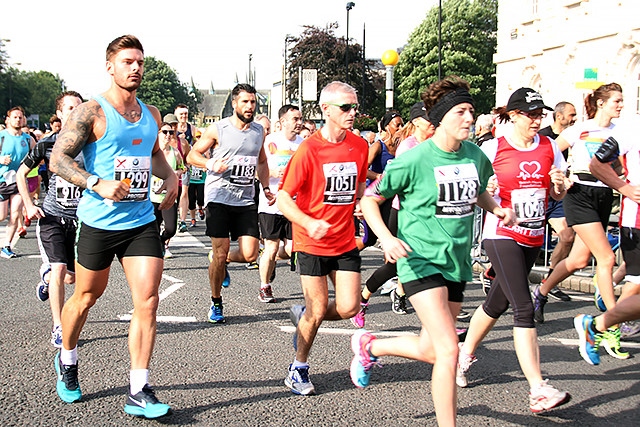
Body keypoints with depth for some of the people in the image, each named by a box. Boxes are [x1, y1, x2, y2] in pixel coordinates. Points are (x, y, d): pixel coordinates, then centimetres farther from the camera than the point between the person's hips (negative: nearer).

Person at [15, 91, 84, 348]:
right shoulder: (48, 143, -4)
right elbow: (21, 173, 8)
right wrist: (28, 205, -2)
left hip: (80, 218, 2)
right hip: (52, 217, -2)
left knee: (72, 277, 8)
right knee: (59, 270, -15)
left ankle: (47, 275, 45)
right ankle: (58, 329, -2)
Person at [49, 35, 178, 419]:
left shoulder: (151, 114, 10)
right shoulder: (91, 112, -9)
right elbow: (59, 159, -12)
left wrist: (170, 176, 7)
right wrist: (98, 184, -25)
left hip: (142, 220, 4)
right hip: (99, 223, -4)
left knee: (147, 302, -6)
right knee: (86, 299, 14)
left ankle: (139, 393, 0)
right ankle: (67, 361, 43)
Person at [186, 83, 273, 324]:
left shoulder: (259, 132, 10)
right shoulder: (218, 130, -3)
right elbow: (192, 155, 0)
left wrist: (266, 188, 13)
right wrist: (211, 164, -19)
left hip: (246, 201, 4)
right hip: (219, 198, -4)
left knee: (249, 255, -7)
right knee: (220, 253, -3)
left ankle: (221, 260, 28)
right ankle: (216, 303, 17)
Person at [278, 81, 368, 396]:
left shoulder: (359, 146, 2)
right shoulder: (308, 149, -14)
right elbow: (283, 199, -15)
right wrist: (310, 223, -29)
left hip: (345, 241, 5)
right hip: (312, 243, -5)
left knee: (348, 308, -2)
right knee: (318, 312, 0)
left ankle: (303, 315, 29)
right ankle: (298, 369, 23)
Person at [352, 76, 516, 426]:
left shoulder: (475, 155, 2)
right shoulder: (414, 160, -14)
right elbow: (370, 200, -6)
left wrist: (498, 209, 1)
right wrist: (387, 239, -22)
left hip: (457, 263, 7)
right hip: (421, 261, -7)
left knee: (431, 350, 15)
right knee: (448, 350, -16)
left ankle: (370, 346, 41)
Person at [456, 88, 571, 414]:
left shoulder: (549, 147, 7)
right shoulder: (493, 148, -7)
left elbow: (558, 195, 13)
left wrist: (558, 184, -9)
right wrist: (486, 191, -23)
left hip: (533, 237, 6)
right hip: (501, 235, -6)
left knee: (498, 302, 17)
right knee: (524, 308, -15)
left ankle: (466, 353, 41)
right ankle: (538, 390, -18)